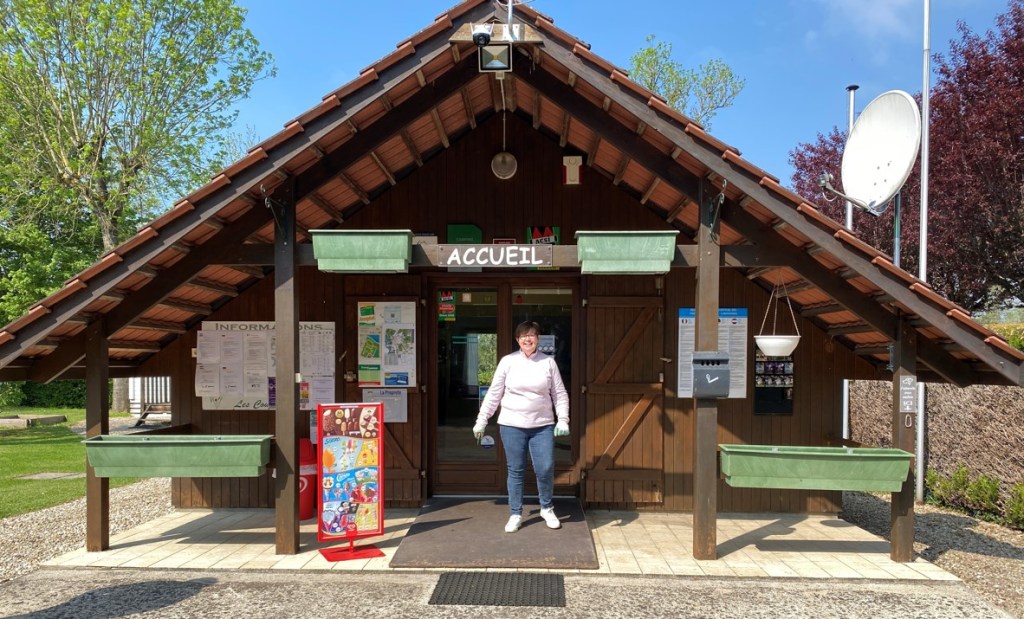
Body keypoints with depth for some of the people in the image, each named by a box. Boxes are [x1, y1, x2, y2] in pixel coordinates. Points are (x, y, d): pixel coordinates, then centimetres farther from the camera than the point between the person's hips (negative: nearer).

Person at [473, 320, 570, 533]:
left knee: (545, 469, 0)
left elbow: (560, 394, 5)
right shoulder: (508, 361, -1)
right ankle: (515, 515, 22)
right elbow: (493, 394, 3)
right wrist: (481, 420, 2)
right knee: (515, 471, 7)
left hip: (542, 426, 1)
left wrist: (563, 419, -7)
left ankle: (547, 509, 26)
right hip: (512, 426, 0)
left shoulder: (548, 362, 1)